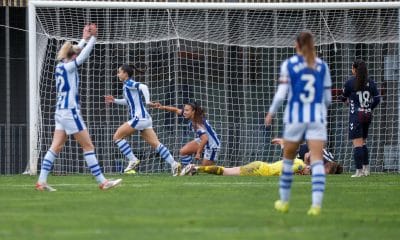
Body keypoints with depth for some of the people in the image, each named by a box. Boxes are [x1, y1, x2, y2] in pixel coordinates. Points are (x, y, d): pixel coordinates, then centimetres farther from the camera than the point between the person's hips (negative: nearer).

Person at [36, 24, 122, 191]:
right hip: (70, 111, -9)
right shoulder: (68, 67, -12)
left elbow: (76, 52, 26)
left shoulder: (61, 66, 10)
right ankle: (102, 182, -2)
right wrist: (93, 38, -7)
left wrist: (85, 39, 30)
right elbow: (84, 55, -15)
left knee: (56, 147, 5)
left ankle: (41, 181, -1)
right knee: (88, 146, -4)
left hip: (61, 111, 9)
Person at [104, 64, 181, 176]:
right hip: (145, 118, 9)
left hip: (139, 117, -9)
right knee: (155, 144, 2)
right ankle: (173, 164, -7)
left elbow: (143, 87, -26)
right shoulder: (128, 85, 19)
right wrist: (114, 100, 29)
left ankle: (133, 160, -4)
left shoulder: (129, 84, -7)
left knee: (117, 136, -2)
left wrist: (147, 101, -35)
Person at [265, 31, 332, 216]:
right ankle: (316, 204, -21)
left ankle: (284, 201, 26)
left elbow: (281, 94, -6)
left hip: (295, 117, -1)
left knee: (288, 158, 16)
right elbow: (327, 97, 9)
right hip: (317, 118, 1)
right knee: (317, 161, -7)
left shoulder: (288, 65, -1)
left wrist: (271, 113, 8)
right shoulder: (322, 66, 6)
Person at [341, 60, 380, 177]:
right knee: (363, 142, 19)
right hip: (368, 115, 5)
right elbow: (377, 98, 6)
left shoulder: (350, 82, -8)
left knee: (357, 144, -6)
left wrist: (348, 100, 27)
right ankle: (366, 168, 18)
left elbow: (344, 98, 4)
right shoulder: (370, 82, 4)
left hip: (356, 115, -5)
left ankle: (359, 171, -10)